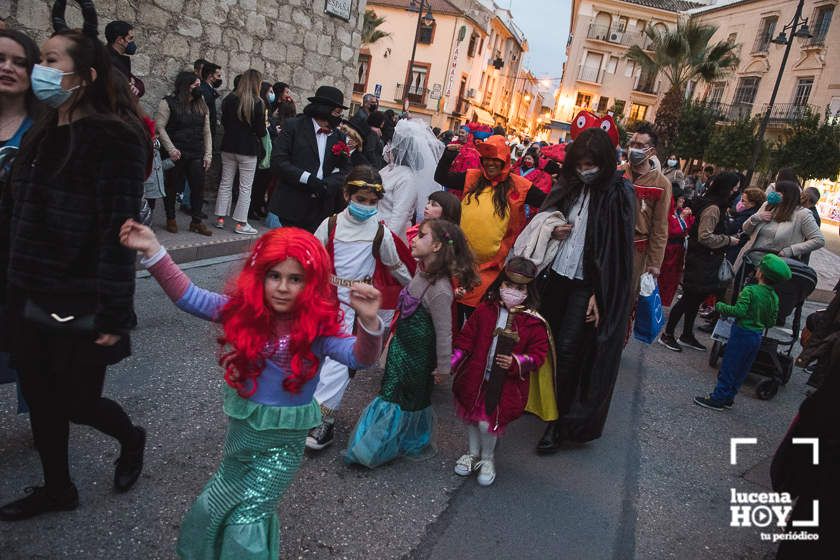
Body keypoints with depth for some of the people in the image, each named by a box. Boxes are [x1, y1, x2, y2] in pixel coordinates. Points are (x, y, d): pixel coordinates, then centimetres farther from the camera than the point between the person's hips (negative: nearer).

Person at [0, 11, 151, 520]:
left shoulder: (114, 138, -15)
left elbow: (117, 232, -20)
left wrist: (113, 316, -21)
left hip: (79, 306, -7)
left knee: (77, 402, 6)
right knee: (41, 401, 16)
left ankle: (131, 439, 38)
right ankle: (57, 488, 36)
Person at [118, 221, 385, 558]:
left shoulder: (318, 327, -22)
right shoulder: (244, 309, -12)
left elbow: (359, 356, -35)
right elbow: (189, 297, -10)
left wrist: (368, 322, -56)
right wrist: (153, 251, -20)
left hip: (283, 440, -4)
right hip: (240, 428, 5)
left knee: (244, 528, 3)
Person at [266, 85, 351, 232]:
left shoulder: (339, 136, 11)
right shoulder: (293, 126, 0)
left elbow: (345, 169, 10)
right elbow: (278, 160, -7)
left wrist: (327, 185, -11)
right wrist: (308, 178, -18)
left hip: (320, 212, 3)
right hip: (289, 207, -3)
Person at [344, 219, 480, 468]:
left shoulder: (440, 290, -30)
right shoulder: (421, 272, -4)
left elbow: (443, 333, -22)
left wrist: (442, 367, -12)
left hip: (417, 358, -8)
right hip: (401, 347, 8)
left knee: (406, 399, 11)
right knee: (391, 390, 22)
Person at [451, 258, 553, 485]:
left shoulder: (534, 323, -9)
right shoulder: (485, 310, -3)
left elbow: (538, 354, -5)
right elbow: (465, 339, 2)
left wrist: (516, 362, -21)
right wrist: (450, 363, -4)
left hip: (506, 385, -3)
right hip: (474, 378, 3)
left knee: (487, 423, -1)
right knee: (471, 417, 17)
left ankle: (487, 459, 30)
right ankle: (473, 453, 44)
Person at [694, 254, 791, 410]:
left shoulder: (750, 291, -18)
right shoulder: (774, 298, 2)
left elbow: (740, 310, -26)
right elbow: (771, 322, 5)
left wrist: (720, 307, -13)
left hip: (742, 333, -7)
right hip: (757, 336, 7)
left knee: (728, 367, 1)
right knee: (742, 370, 15)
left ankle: (718, 398, 6)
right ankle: (728, 398, 24)